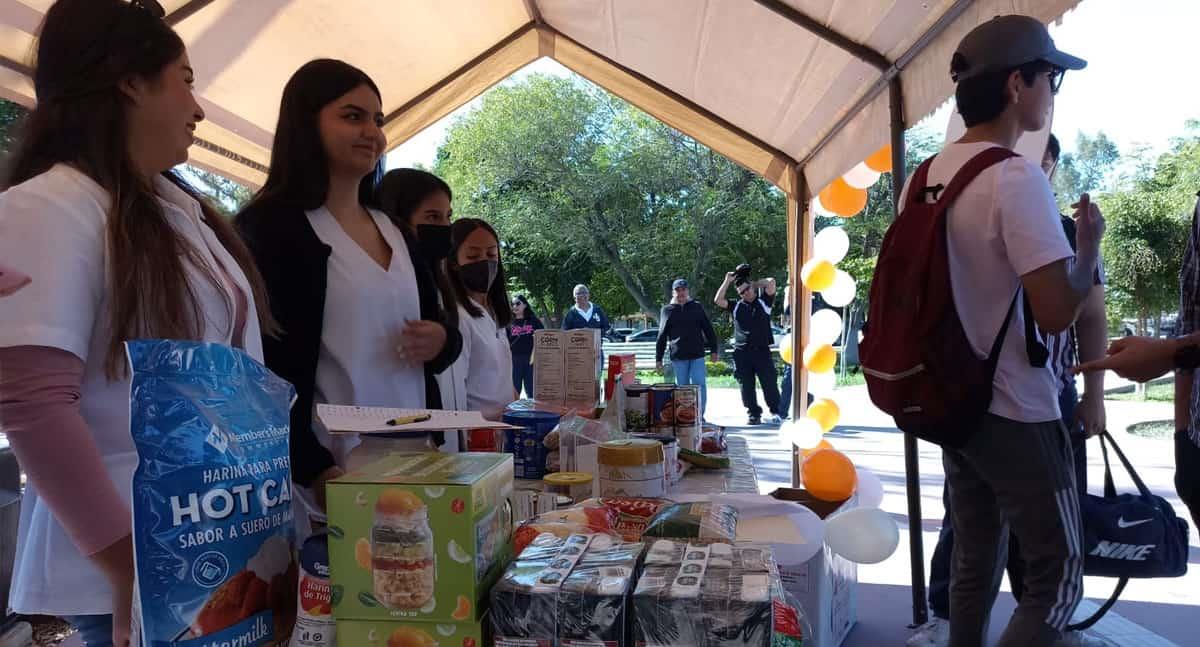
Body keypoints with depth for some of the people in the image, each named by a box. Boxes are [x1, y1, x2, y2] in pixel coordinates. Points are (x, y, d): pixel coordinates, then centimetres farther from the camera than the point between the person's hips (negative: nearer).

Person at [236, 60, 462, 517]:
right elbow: (265, 371, -13)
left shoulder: (393, 227, 12)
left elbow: (436, 324, 18)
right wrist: (316, 470, -20)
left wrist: (442, 340, -4)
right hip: (333, 469, -6)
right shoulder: (270, 227, -8)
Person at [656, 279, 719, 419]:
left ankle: (699, 416, 6)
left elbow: (708, 330, 9)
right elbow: (662, 336, 6)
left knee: (699, 385, -3)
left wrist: (713, 350, 2)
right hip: (678, 357, 0)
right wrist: (658, 358, 4)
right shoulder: (667, 310, 6)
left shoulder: (697, 308, 8)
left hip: (697, 355, 0)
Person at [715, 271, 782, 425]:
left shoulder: (763, 302, 7)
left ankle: (775, 412, 10)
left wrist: (755, 284, 10)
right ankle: (754, 414, 13)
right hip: (741, 353, 2)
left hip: (762, 350, -2)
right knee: (747, 386, 4)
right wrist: (727, 281, 5)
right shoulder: (736, 306, 13)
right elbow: (718, 300, 4)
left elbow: (771, 282, -4)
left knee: (769, 383, -2)